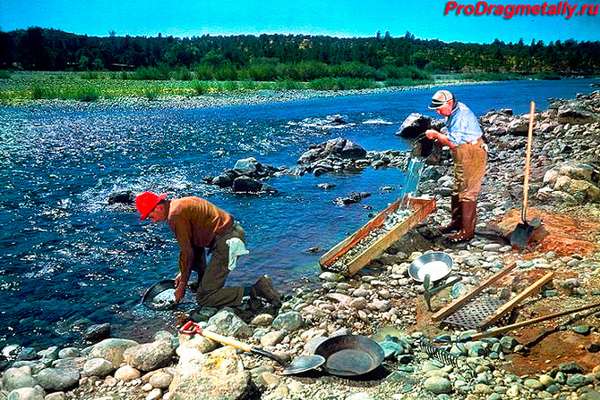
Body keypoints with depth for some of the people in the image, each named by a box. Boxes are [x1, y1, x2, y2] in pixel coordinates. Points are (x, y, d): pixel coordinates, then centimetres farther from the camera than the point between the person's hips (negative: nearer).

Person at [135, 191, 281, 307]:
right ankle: (204, 282, 25)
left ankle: (255, 290, -14)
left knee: (204, 298, -7)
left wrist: (183, 284, 3)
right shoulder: (179, 204, 17)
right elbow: (191, 243, 22)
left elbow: (187, 252, -9)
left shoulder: (175, 215, -13)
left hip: (226, 241, -10)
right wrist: (183, 272, 21)